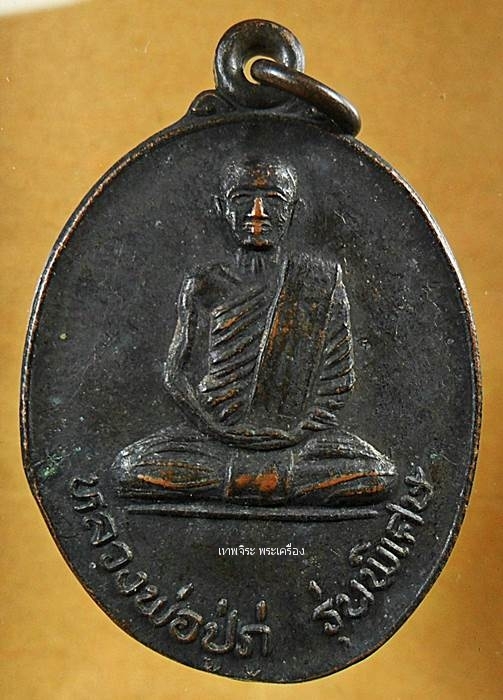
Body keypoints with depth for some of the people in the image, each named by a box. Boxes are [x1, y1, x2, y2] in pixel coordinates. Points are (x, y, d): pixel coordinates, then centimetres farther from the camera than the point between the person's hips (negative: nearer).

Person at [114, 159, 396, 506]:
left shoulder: (322, 281, 8)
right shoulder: (203, 286, 9)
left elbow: (340, 377, 5)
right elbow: (178, 374, 5)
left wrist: (302, 424, -10)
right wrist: (216, 426, -10)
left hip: (301, 437, 1)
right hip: (216, 436, 0)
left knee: (378, 477, -25)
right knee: (133, 468, -23)